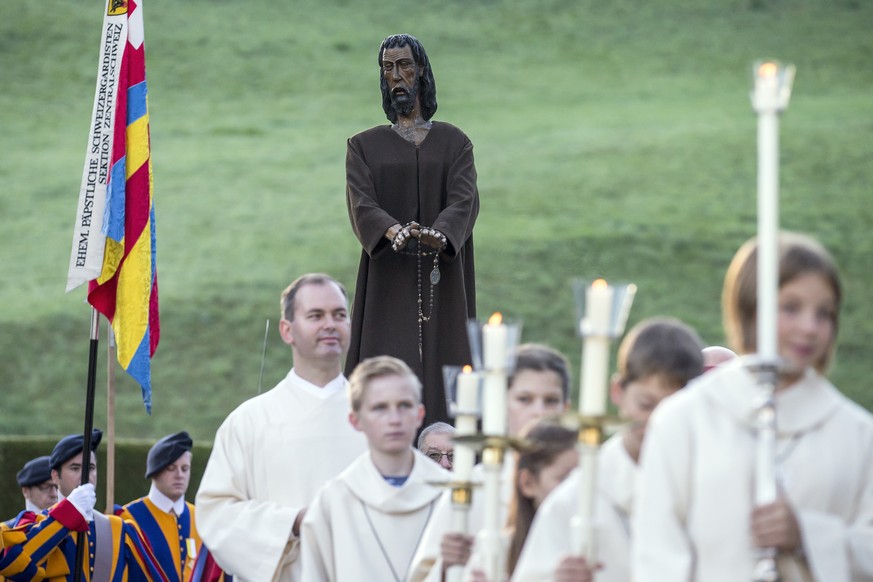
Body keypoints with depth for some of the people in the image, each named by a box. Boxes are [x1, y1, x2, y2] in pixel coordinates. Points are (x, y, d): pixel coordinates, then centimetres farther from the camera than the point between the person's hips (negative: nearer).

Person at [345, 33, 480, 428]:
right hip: (387, 284, 0)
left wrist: (439, 234, -31)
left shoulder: (454, 142, 9)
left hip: (440, 286, 0)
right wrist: (393, 231, -30)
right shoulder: (365, 146, 9)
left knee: (441, 376, -5)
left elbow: (464, 200, -8)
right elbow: (361, 204, -7)